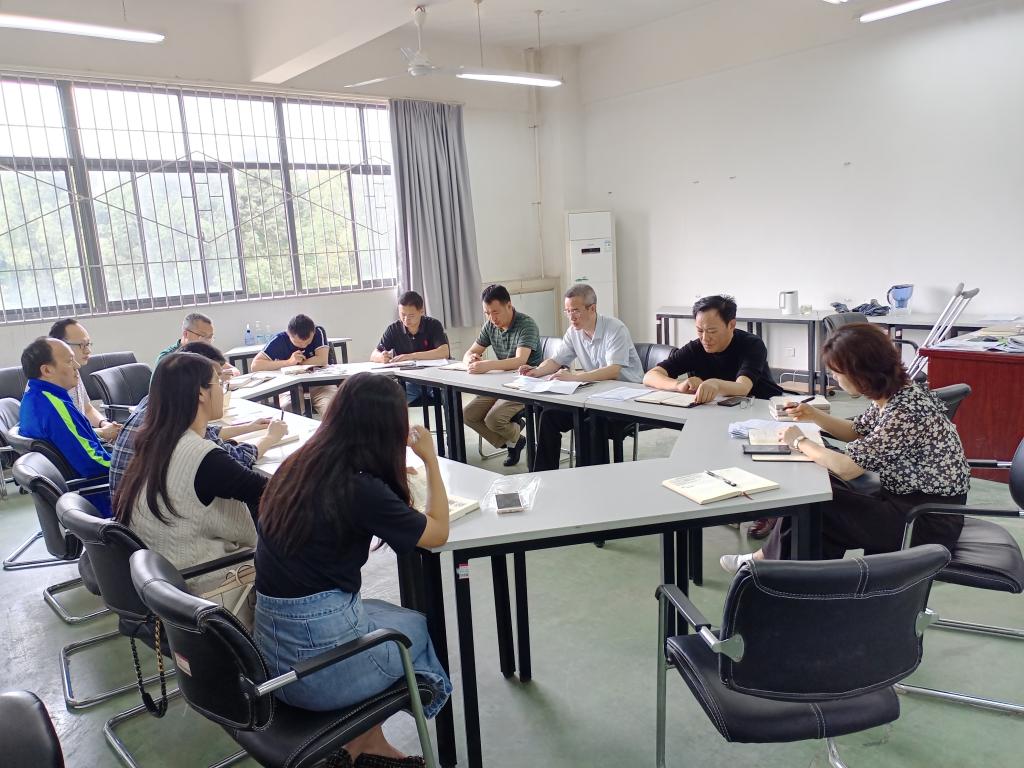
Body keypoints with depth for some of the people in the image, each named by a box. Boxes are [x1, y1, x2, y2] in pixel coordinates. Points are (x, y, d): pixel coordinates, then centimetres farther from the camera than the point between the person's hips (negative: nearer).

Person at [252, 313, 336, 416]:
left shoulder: (319, 332, -10)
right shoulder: (279, 340, -10)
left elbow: (322, 360, -21)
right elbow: (255, 365, -15)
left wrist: (296, 364, -12)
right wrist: (288, 362, -21)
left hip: (319, 384, 0)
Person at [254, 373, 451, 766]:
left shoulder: (297, 465, 1)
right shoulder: (361, 488, -21)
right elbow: (438, 532, -6)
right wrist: (430, 458, 1)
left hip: (271, 649, 7)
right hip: (317, 661, -7)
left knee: (384, 615, 29)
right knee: (422, 625, 21)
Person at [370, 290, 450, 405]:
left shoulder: (434, 325, -5)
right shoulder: (394, 329, 2)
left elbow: (444, 352, -20)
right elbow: (373, 355, 1)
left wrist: (411, 356, -26)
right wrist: (381, 357, -24)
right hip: (408, 382, 2)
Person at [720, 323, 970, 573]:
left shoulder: (906, 411, -27)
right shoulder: (889, 394, 0)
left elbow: (846, 468, -28)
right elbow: (857, 432, 18)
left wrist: (800, 442, -12)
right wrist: (814, 416, 3)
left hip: (929, 523, -8)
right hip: (907, 499, 8)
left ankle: (766, 559, 18)